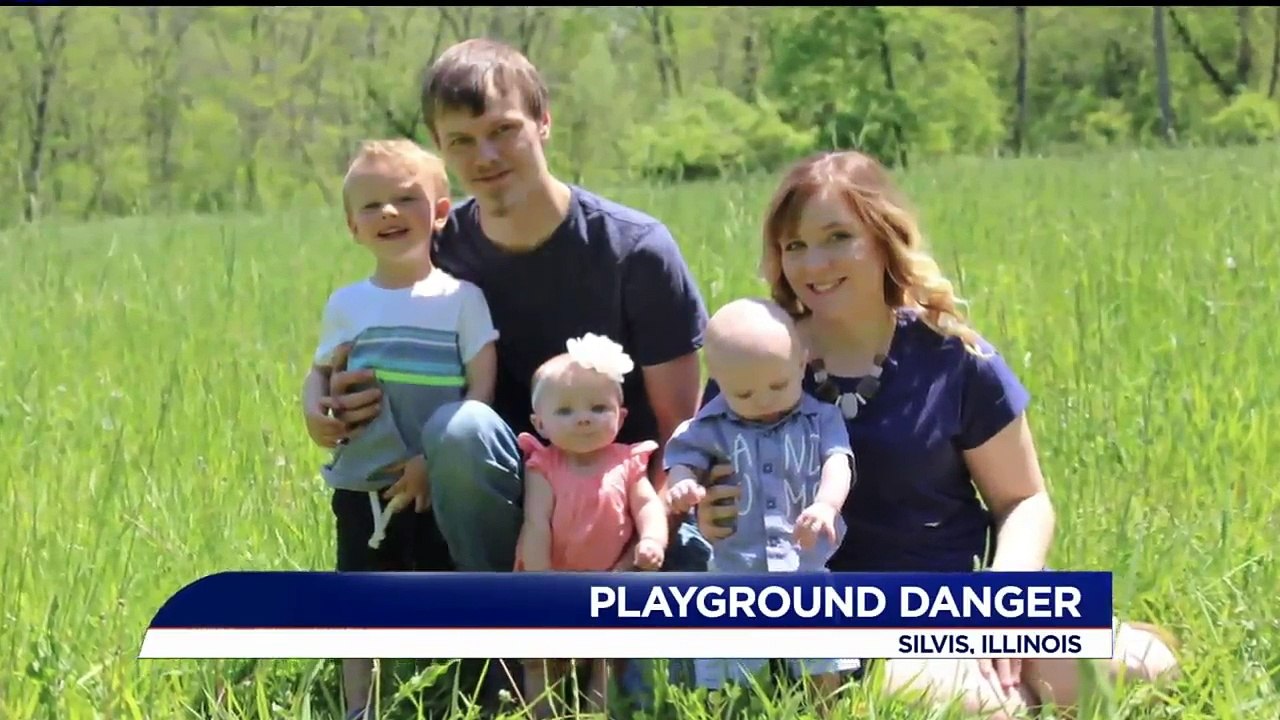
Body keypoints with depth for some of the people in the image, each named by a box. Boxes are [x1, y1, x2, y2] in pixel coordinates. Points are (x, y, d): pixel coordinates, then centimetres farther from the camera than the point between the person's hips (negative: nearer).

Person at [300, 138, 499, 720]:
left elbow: (482, 390, -8)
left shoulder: (461, 298, -3)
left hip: (438, 488, -3)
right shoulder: (345, 305, 6)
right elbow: (319, 372, 18)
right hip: (361, 489, 3)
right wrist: (315, 410, -4)